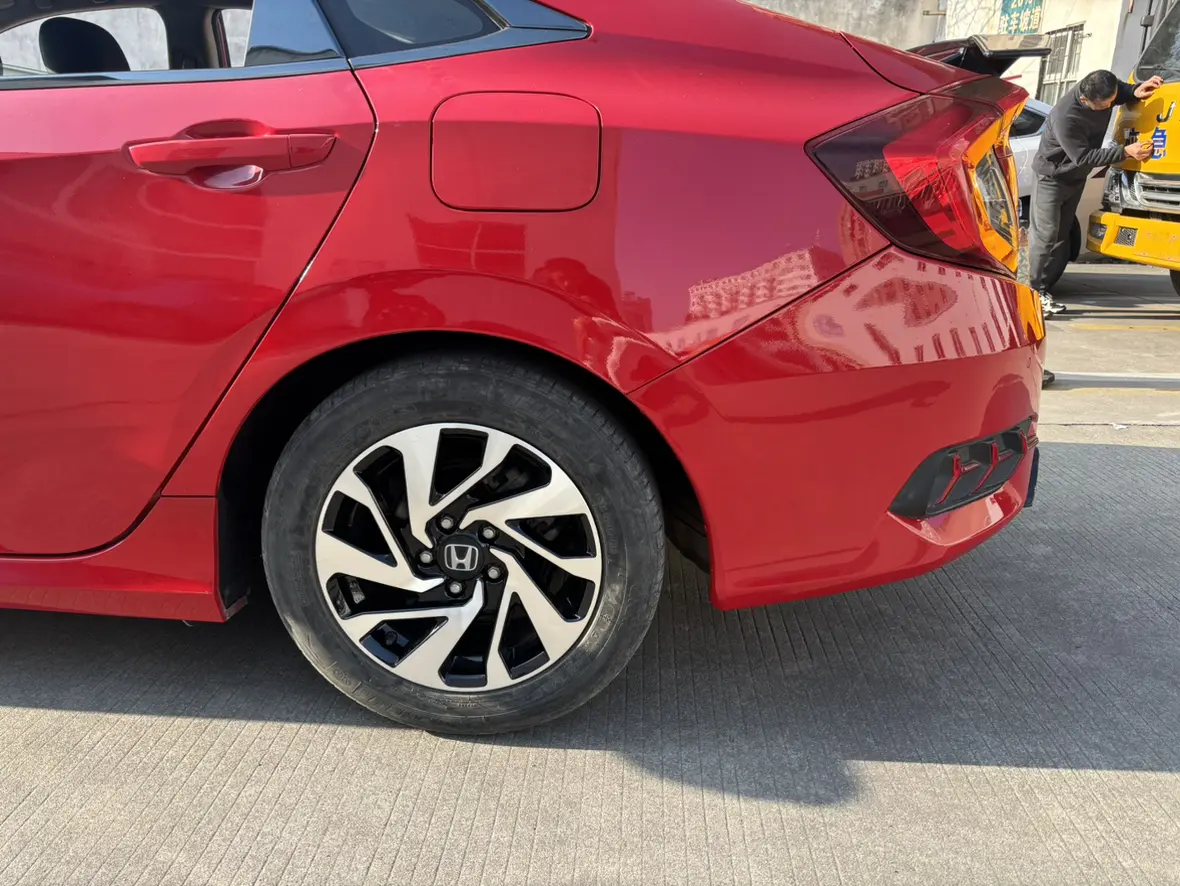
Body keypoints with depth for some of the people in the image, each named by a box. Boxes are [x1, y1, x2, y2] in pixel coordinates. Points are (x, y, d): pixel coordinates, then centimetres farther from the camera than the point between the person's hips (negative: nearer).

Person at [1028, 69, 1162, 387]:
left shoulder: (1103, 90, -15)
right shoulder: (1066, 117, -36)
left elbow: (1121, 92, 9)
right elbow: (1084, 157, -30)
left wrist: (1136, 92, -14)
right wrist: (1126, 151, -32)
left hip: (1077, 177, 8)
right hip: (1053, 175, -8)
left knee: (1060, 236, 11)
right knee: (1045, 236, -8)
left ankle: (1041, 289, 19)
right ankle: (1034, 293, -1)